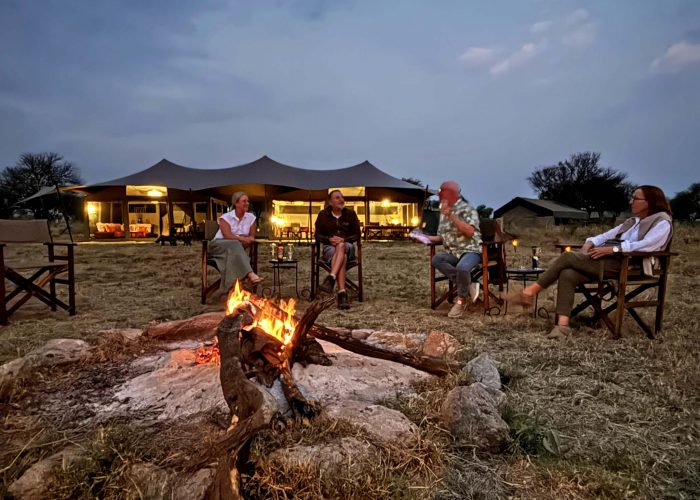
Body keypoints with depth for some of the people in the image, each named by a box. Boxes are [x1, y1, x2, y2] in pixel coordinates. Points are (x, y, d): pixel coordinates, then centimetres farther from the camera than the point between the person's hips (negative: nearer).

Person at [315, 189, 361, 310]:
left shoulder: (350, 214, 7)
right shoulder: (323, 215, 7)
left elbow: (357, 235, 5)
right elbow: (318, 235, 8)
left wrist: (343, 239, -14)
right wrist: (329, 239, -13)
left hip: (347, 246, 0)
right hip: (329, 247, 0)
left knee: (341, 246, -39)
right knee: (342, 257, -36)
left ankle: (331, 279, -55)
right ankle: (342, 293, -52)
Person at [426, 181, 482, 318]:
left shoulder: (467, 209, -6)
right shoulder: (443, 213, 15)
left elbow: (470, 232, -22)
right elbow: (442, 237, 20)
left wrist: (451, 215, -24)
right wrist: (426, 238, 2)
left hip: (471, 251, -6)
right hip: (453, 253, 6)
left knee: (462, 267, -38)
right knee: (437, 259, -26)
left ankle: (461, 300, -14)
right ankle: (468, 285, -21)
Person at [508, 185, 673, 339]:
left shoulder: (662, 223, 2)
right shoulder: (633, 221, 28)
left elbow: (646, 245, -15)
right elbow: (608, 235, 24)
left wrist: (612, 249, -22)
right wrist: (590, 242, 3)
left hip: (624, 264, -7)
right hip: (605, 259, 7)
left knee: (567, 257, -23)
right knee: (567, 274, -23)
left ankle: (530, 292, -16)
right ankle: (563, 325, -30)